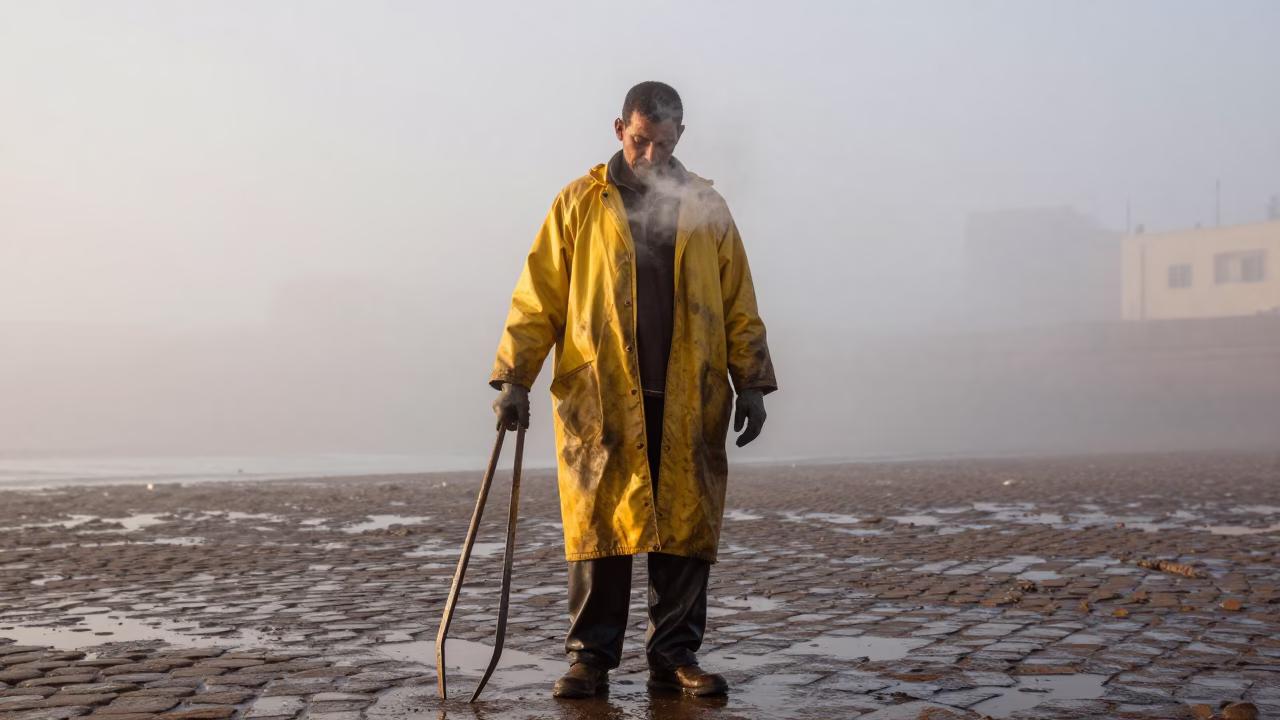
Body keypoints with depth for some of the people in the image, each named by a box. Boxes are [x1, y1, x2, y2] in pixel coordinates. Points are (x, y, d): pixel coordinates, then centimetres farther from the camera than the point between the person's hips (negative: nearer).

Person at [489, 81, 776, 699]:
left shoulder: (706, 208, 13)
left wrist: (752, 384, 8)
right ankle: (590, 657, 9)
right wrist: (513, 377, -3)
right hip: (598, 399, -1)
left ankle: (675, 655, 13)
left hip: (688, 403, 2)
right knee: (600, 528, 0)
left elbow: (738, 306, 14)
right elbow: (538, 298, 5)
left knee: (685, 530, 3)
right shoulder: (579, 203, 8)